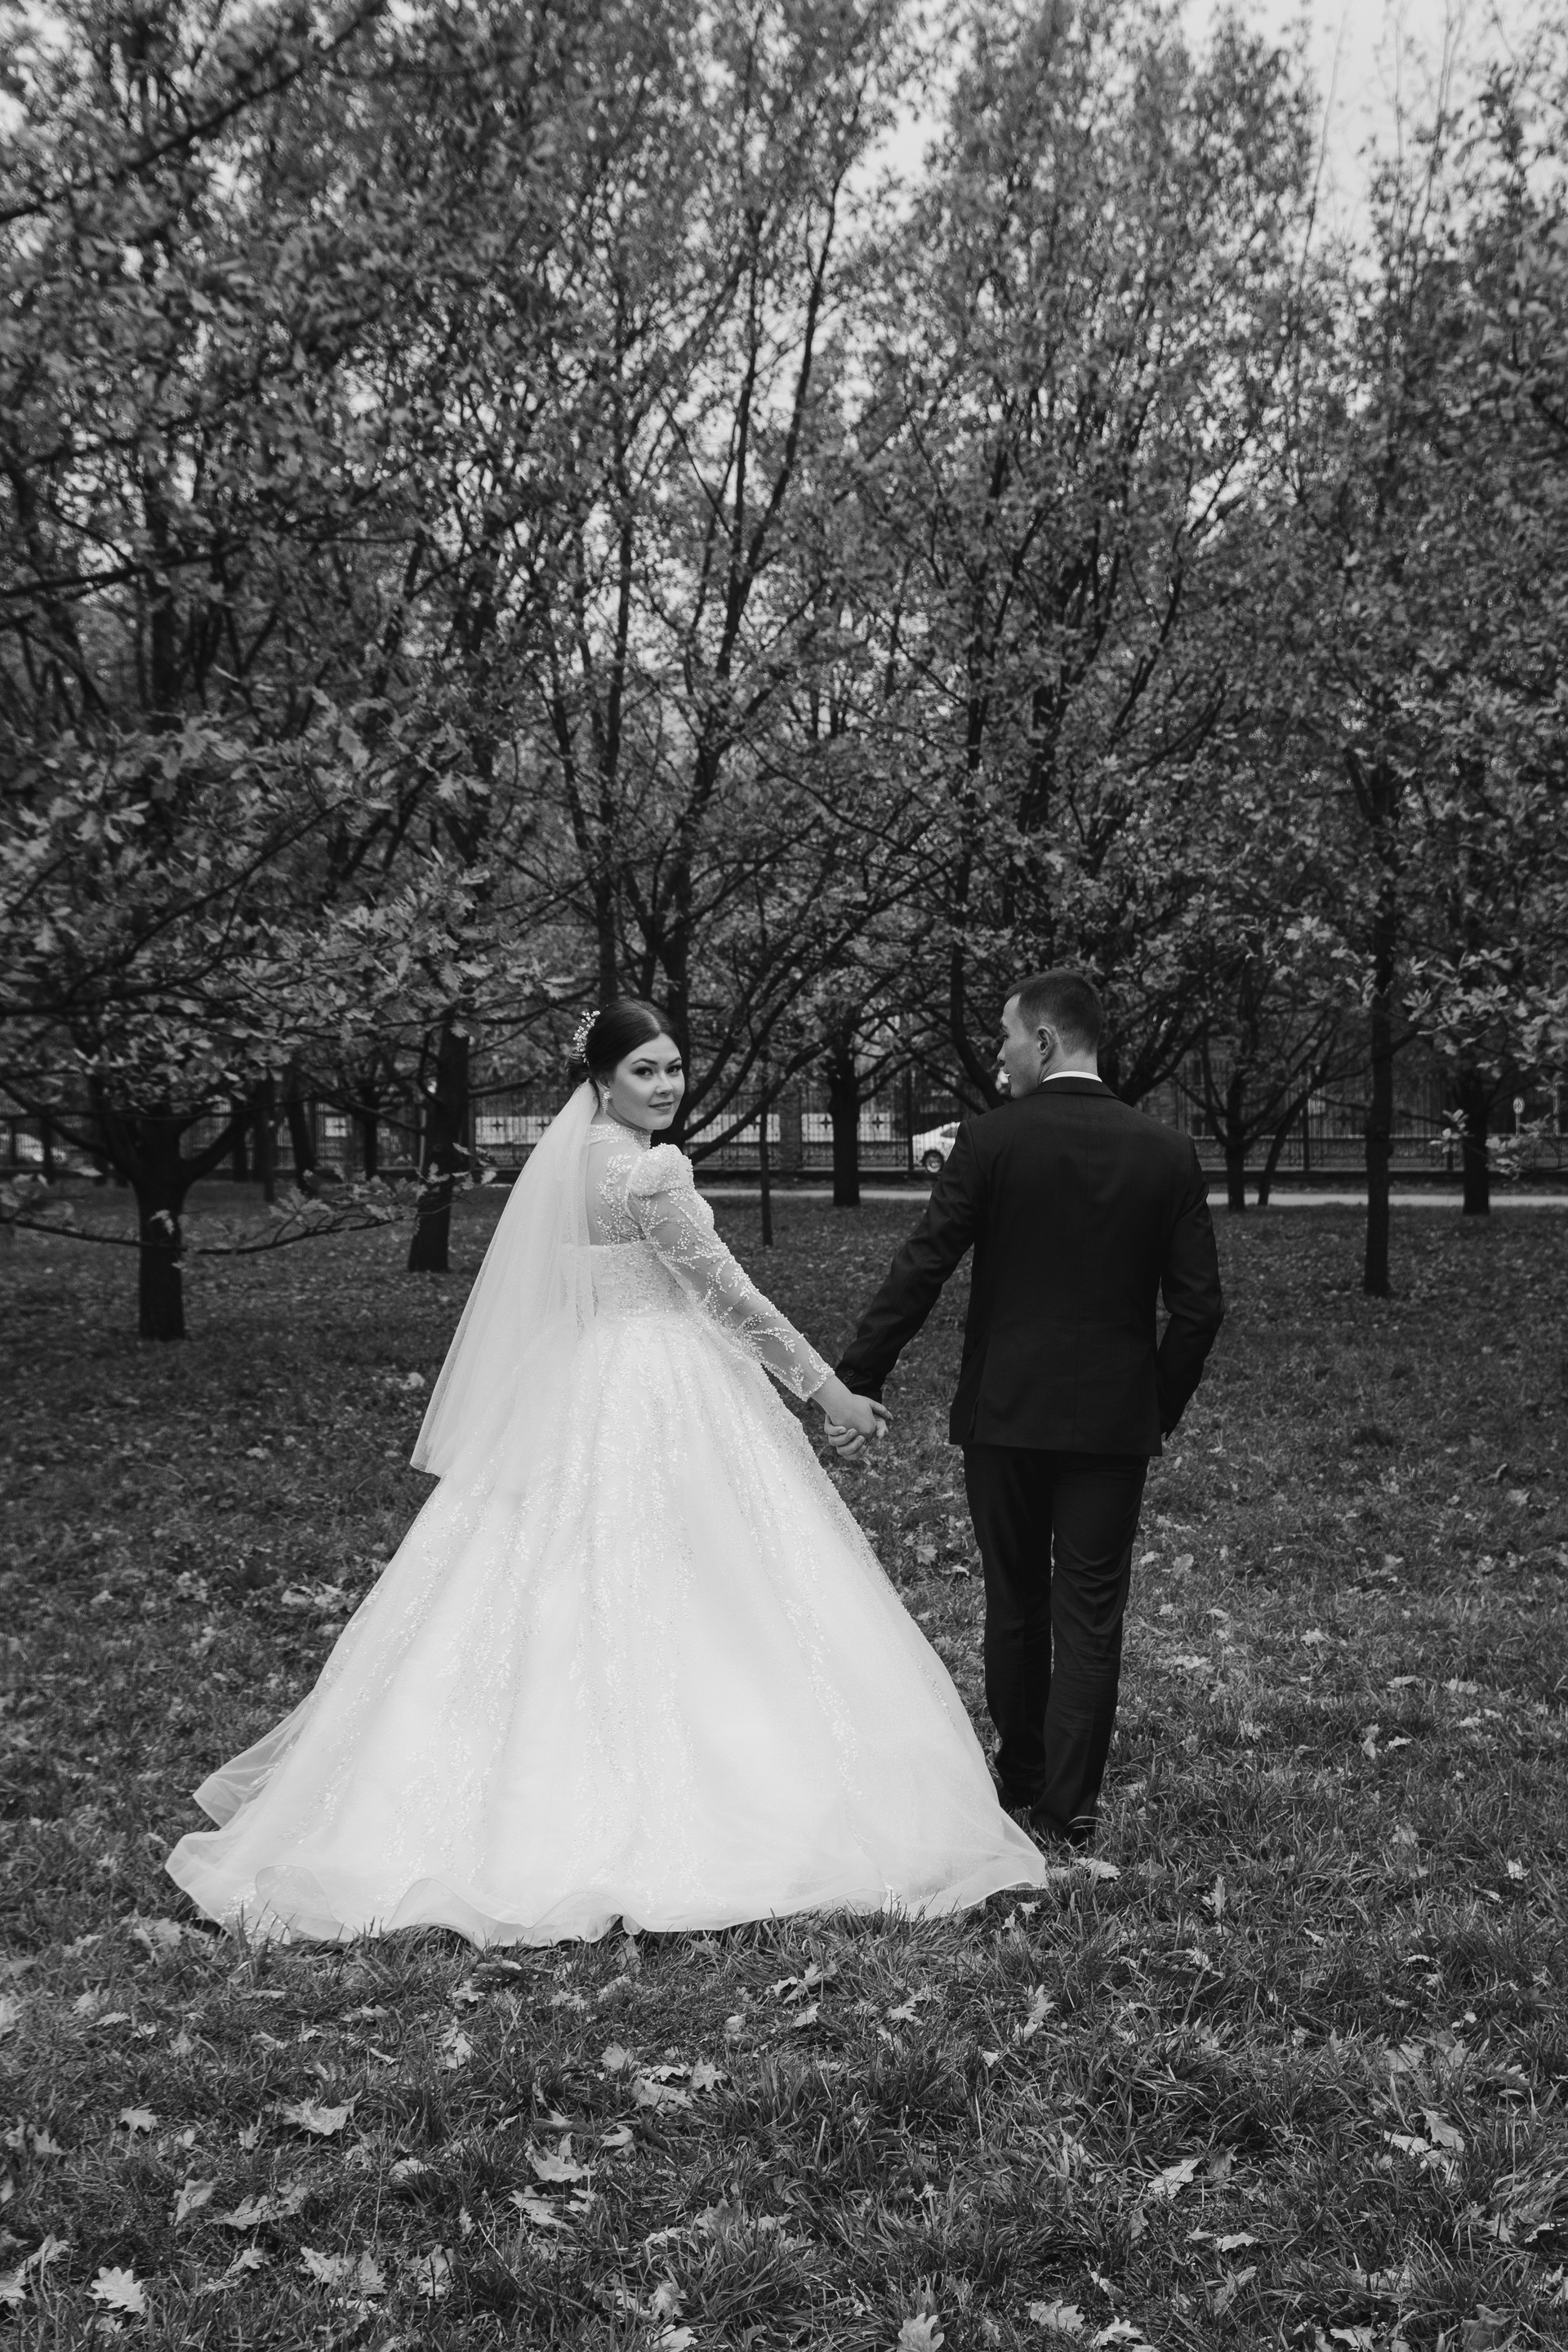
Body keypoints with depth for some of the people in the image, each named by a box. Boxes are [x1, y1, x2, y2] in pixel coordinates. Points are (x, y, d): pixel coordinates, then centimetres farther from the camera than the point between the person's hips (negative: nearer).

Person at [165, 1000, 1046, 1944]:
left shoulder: (571, 1155, 10)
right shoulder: (652, 1168, -16)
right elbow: (729, 1291, -15)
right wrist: (829, 1389, -9)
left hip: (578, 1393, 9)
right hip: (662, 1398, -9)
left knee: (566, 1590, 11)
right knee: (675, 1601, -3)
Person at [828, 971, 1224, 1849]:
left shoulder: (991, 1141, -10)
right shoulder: (1169, 1153, -2)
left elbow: (920, 1272, -12)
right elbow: (1200, 1306, -2)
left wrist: (857, 1383, -6)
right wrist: (1161, 1409, 11)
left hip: (1005, 1413, -1)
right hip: (1114, 1417, 1)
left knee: (1015, 1604, 15)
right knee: (1091, 1613, 8)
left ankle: (1022, 1777, 28)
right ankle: (1071, 1802, 10)